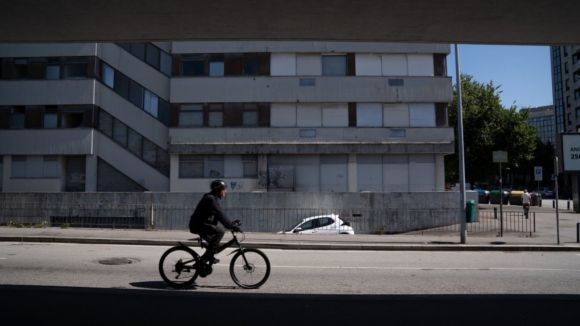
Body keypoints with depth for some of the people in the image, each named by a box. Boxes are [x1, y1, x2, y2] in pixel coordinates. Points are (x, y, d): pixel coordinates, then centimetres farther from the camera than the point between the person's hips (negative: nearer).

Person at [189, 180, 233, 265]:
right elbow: (219, 214, -26)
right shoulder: (210, 199, -18)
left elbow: (218, 215, 15)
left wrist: (230, 225, 8)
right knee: (219, 232, -23)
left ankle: (203, 260, 21)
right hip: (198, 225, -10)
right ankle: (209, 256, -21)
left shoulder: (213, 199, 14)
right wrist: (231, 226, -27)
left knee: (214, 243, 14)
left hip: (201, 224, 10)